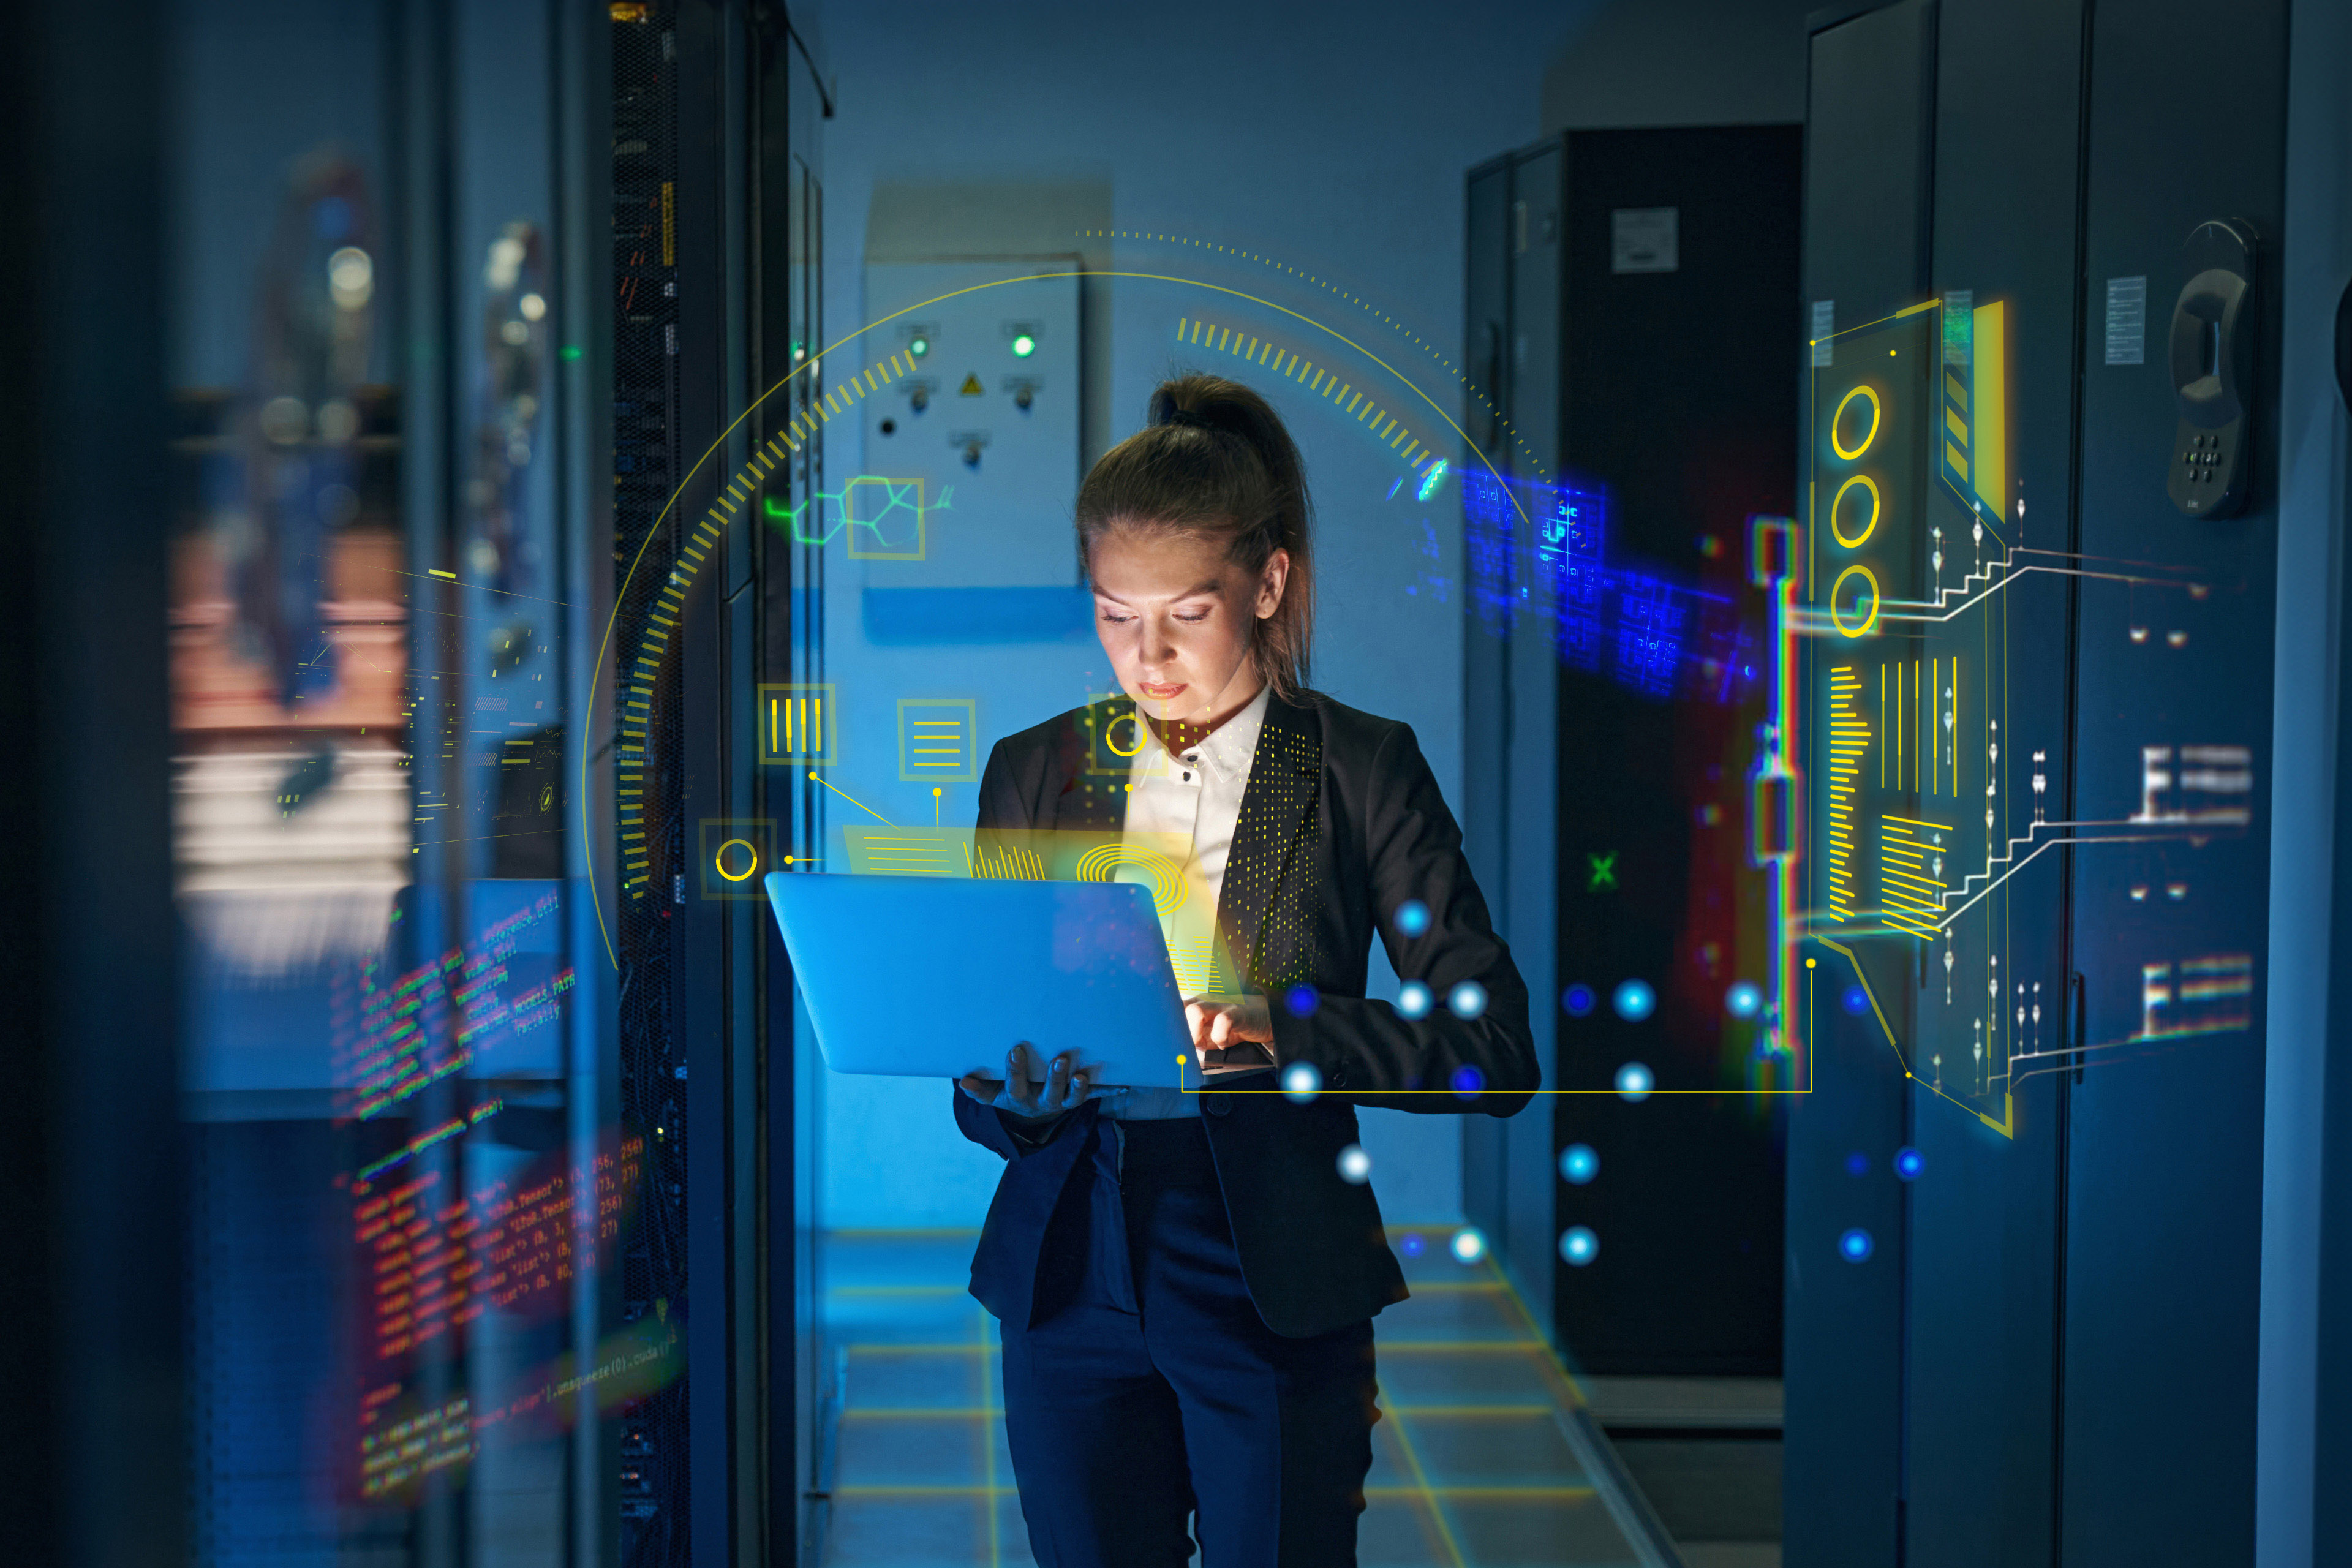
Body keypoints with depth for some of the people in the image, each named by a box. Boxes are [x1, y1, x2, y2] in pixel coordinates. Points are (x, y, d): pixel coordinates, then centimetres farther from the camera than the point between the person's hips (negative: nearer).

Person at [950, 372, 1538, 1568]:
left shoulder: (1361, 770, -2)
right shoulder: (1030, 772, 7)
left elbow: (1496, 1053, -9)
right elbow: (978, 1092, 9)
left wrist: (1280, 1031, -23)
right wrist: (1014, 1090, -14)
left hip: (1275, 1286, -2)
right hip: (1071, 1278, 3)